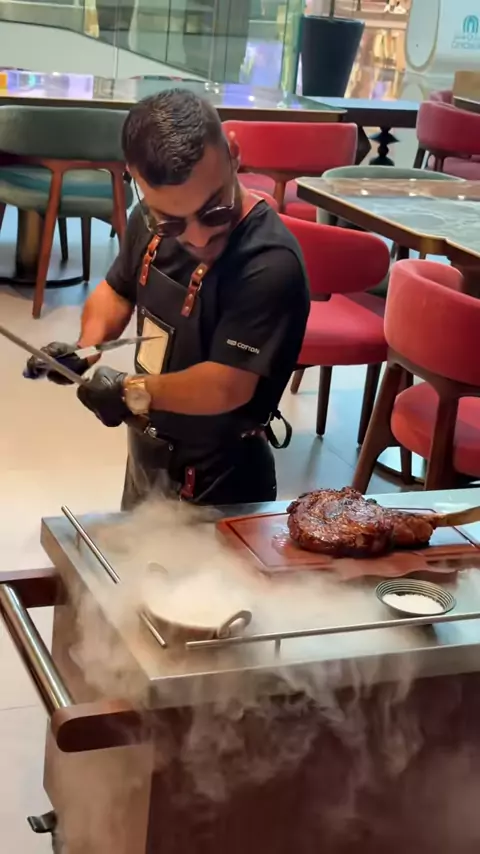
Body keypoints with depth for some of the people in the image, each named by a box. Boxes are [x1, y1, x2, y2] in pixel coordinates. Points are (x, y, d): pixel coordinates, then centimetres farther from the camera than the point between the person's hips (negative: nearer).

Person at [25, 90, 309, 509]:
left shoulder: (270, 264, -31)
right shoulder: (151, 222, -7)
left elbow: (226, 388, -33)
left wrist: (132, 392, -19)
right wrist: (86, 348, -6)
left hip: (218, 482, -8)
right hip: (147, 451, 8)